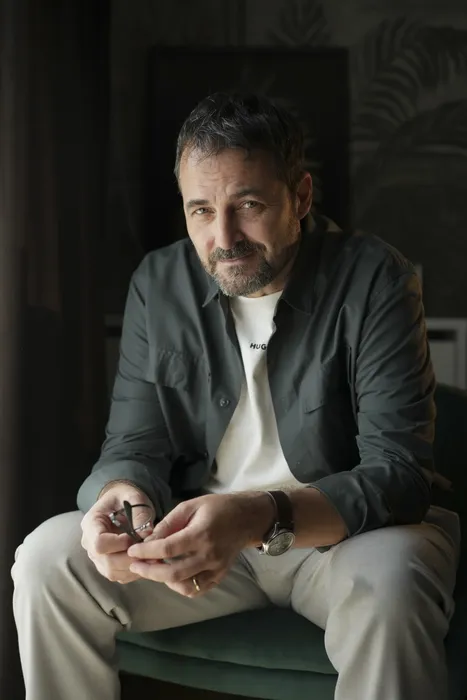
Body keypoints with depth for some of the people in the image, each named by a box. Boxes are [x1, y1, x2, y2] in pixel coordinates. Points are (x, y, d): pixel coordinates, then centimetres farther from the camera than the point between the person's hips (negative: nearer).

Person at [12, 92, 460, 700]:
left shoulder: (374, 279, -14)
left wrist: (262, 517, -39)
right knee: (48, 558, -17)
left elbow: (399, 469, -20)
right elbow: (137, 445, 0)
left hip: (342, 529, -3)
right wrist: (123, 495, -27)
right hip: (199, 533, 4)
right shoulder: (158, 285, -1)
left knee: (388, 586, -37)